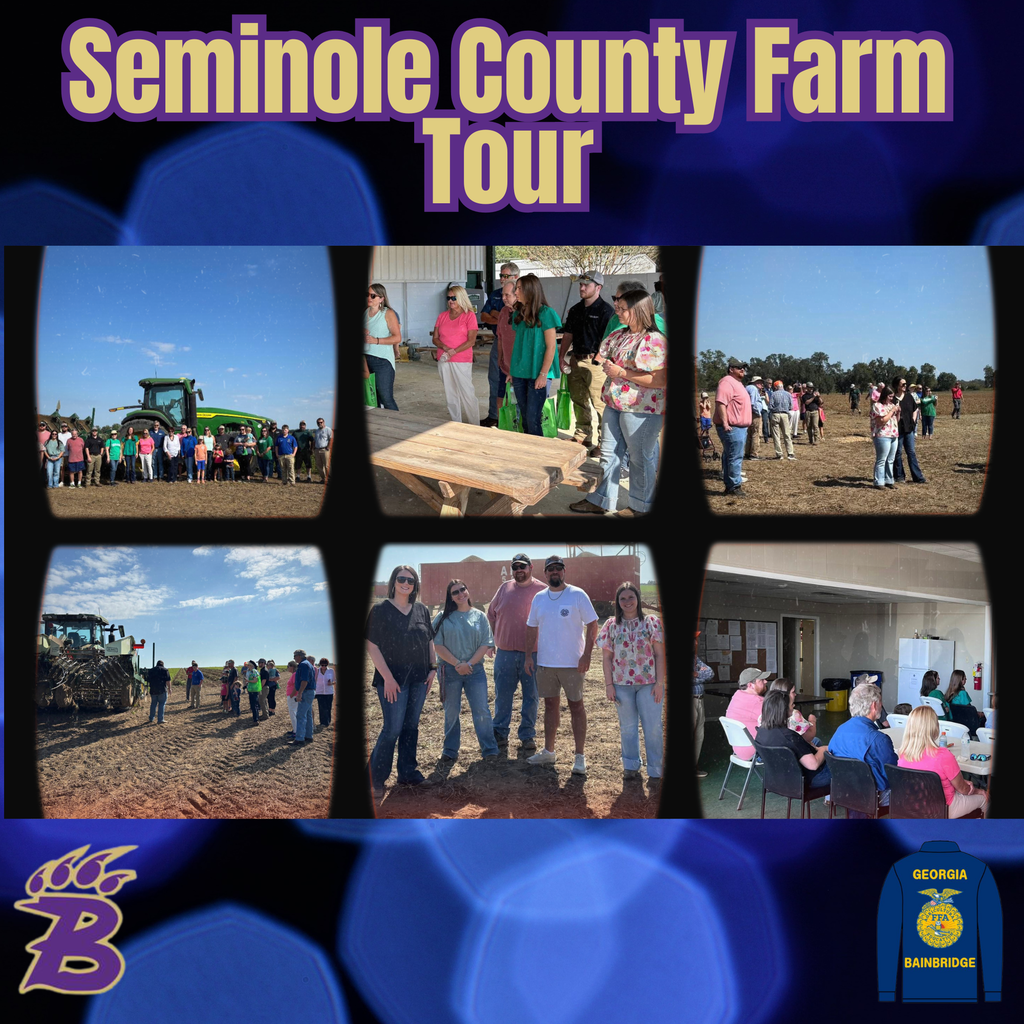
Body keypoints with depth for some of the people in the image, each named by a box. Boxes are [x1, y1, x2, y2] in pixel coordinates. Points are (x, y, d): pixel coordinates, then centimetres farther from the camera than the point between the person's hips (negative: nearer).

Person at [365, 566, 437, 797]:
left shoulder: (421, 611, 8)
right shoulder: (380, 610, -7)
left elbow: (430, 641, 16)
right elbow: (372, 646, -11)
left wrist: (433, 668, 6)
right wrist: (387, 678, -16)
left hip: (418, 679, 5)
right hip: (393, 679, -5)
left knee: (411, 726, 11)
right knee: (392, 728, -6)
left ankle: (407, 772, 22)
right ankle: (376, 778, 6)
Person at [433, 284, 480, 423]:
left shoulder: (469, 315, -2)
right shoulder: (442, 316, 12)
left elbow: (471, 341, -8)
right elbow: (435, 338, 10)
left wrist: (453, 352, -17)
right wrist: (445, 348, -10)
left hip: (462, 361, -5)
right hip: (444, 360, 5)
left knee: (467, 393, -7)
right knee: (450, 394, 7)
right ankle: (456, 424, 13)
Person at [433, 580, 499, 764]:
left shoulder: (479, 616, 5)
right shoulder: (443, 617, 1)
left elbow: (486, 645, 0)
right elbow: (437, 645, -5)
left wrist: (469, 663, -13)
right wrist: (457, 664, -12)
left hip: (475, 670, 1)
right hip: (450, 671, 0)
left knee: (482, 711, -2)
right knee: (451, 713, 7)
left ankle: (490, 750, 7)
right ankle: (450, 752, 16)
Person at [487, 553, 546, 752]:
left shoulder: (543, 590, -3)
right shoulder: (505, 588, 7)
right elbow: (491, 614, 17)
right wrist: (494, 639, 12)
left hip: (533, 654, -3)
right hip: (505, 652, 3)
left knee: (531, 697, 5)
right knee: (502, 695, 8)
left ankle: (528, 736, 14)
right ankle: (500, 733, 18)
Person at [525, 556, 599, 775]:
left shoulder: (577, 595, -6)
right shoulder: (539, 598, 8)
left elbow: (592, 625, -7)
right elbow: (532, 628, 15)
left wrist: (586, 655, -14)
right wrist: (528, 655, 6)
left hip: (572, 663, -4)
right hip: (545, 663, 4)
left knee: (576, 706, 0)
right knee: (550, 705, 13)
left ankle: (580, 757, 3)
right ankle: (548, 751, 23)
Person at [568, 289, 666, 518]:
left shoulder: (654, 341, -18)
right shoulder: (619, 335, 7)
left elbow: (659, 380, -25)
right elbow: (601, 355, 22)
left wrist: (622, 373, -21)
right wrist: (604, 363, -2)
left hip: (641, 410, -8)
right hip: (614, 404, 8)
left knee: (640, 458, 6)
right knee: (608, 453, 15)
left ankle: (641, 505, 21)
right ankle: (601, 500, 25)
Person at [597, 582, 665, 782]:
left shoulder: (652, 622, 0)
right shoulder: (611, 625, 4)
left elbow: (660, 654, -1)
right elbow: (606, 657, 5)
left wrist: (659, 683, -7)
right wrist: (609, 684, -1)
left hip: (649, 683, -2)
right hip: (622, 684, 2)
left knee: (653, 727, -1)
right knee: (627, 727, 11)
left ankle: (655, 770, 8)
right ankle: (631, 765, 25)